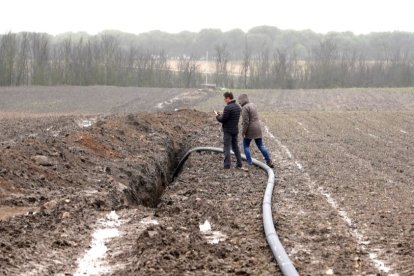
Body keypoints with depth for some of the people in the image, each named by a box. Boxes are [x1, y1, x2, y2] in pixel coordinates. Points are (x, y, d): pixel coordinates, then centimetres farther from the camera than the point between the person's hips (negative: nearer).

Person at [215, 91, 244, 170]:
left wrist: (217, 116, 2)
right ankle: (239, 164, 18)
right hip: (235, 130, 8)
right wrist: (223, 114, 12)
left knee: (226, 148, -2)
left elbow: (222, 120, -17)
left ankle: (227, 165, -4)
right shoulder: (238, 106, 8)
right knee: (235, 147, 16)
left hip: (228, 131, -8)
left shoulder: (228, 108, -20)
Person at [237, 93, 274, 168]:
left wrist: (243, 131, -13)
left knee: (246, 145, 9)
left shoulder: (245, 108, -17)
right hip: (257, 128, 7)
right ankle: (269, 162, 10)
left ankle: (249, 163, 4)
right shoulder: (253, 105, 11)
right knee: (261, 145, 12)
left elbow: (245, 121, -21)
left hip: (250, 130, -7)